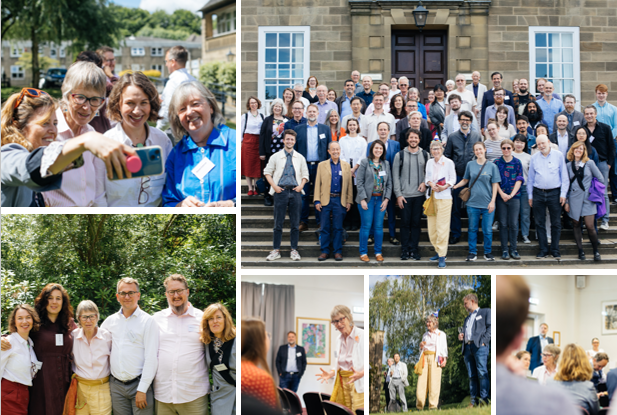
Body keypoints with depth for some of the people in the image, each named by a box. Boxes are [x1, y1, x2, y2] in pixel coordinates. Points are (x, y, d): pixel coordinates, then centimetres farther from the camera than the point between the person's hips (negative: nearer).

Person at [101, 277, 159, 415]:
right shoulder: (110, 321, 10)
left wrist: (142, 390, -13)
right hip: (116, 386, 4)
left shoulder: (148, 321, -4)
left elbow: (151, 359, -8)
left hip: (139, 383, -4)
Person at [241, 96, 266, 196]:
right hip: (248, 141, -2)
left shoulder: (261, 116, 12)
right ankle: (250, 188, 4)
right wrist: (241, 141, -1)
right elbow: (241, 129, 5)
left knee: (257, 165, 2)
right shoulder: (245, 116, 4)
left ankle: (256, 188, 8)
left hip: (258, 141, 2)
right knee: (248, 165, -2)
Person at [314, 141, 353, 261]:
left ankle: (338, 251, 8)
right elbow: (317, 184, 5)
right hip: (326, 200, 0)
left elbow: (349, 184, 8)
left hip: (340, 200, 0)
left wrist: (349, 201, 2)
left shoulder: (346, 166, 10)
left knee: (338, 227, 2)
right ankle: (325, 251, 9)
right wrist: (317, 201, -3)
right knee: (325, 227, 2)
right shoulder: (322, 165, 8)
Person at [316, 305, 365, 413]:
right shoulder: (339, 340, 17)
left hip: (358, 383, -6)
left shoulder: (362, 335, -7)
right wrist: (330, 374, 5)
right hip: (342, 383, 7)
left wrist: (361, 373, -26)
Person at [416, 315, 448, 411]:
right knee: (421, 381, -7)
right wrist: (421, 346, 6)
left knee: (434, 382, -10)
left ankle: (433, 405, -10)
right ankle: (419, 406, -7)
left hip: (435, 358, -3)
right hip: (425, 358, 3)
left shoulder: (441, 334, 13)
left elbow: (444, 348, 6)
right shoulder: (425, 335, 24)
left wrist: (444, 359, -9)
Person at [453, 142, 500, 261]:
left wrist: (492, 201, -6)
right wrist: (454, 186, -2)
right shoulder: (470, 165, 5)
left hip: (487, 204, -1)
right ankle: (472, 252, 17)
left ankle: (488, 252, 16)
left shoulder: (492, 166, 1)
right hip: (473, 203, 1)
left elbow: (495, 185, 1)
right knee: (472, 229, 7)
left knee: (487, 230, 2)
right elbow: (465, 180, 14)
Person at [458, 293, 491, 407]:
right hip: (467, 347, 6)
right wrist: (461, 336, 11)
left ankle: (484, 399, -18)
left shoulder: (485, 312, 12)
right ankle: (474, 401, -5)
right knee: (472, 375, -1)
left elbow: (490, 327, 0)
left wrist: (483, 341, -12)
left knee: (482, 373, -15)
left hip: (480, 346, -6)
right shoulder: (467, 318, 33)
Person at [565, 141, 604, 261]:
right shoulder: (569, 165, 7)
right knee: (576, 225, 4)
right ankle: (580, 250, 15)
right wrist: (566, 201, 8)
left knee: (590, 226, -10)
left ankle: (596, 251, 6)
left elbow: (600, 179, 4)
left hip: (588, 199, -3)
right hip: (574, 199, 3)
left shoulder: (589, 163, 0)